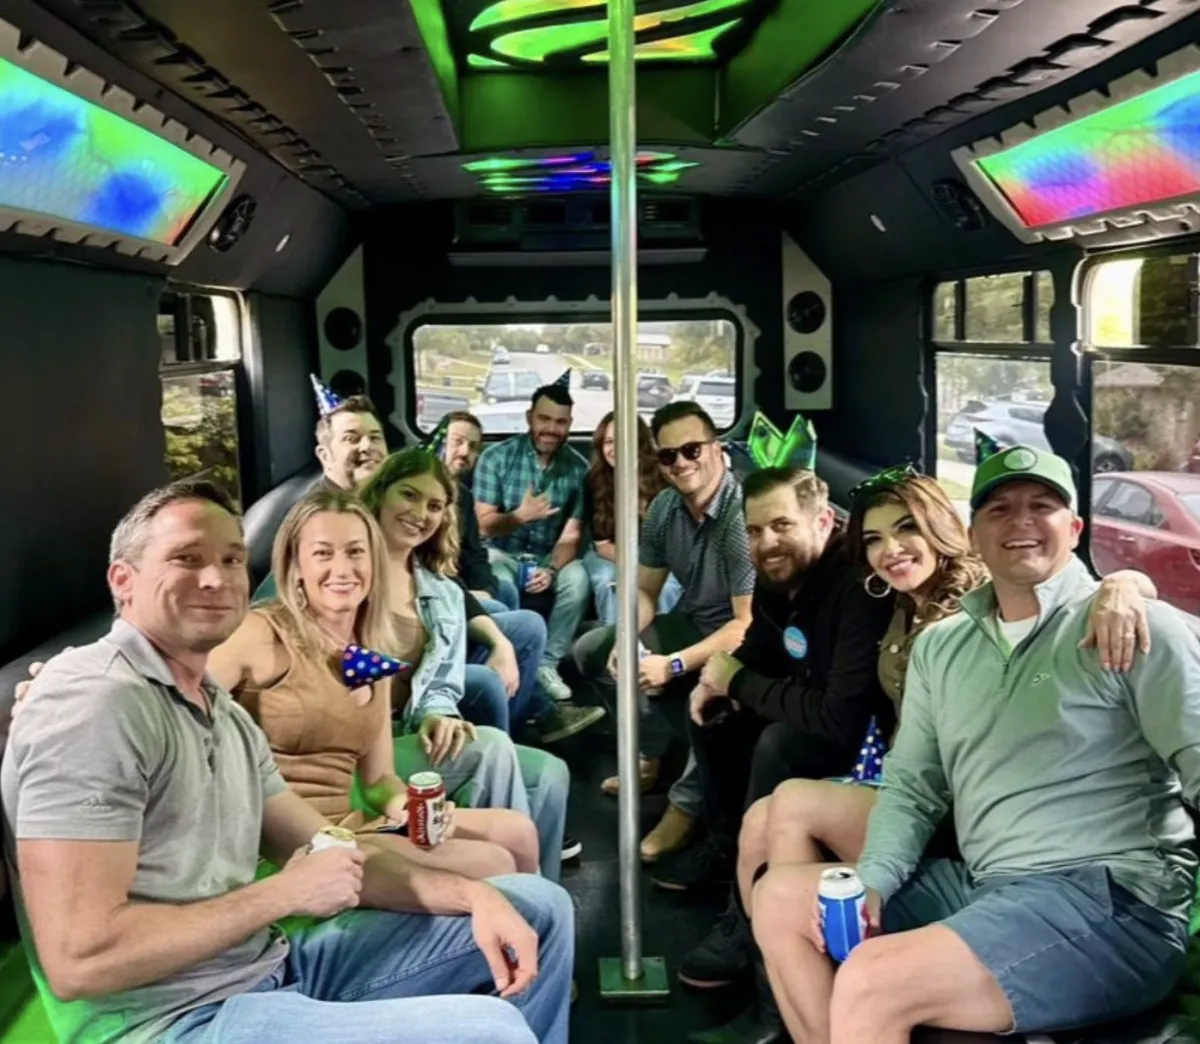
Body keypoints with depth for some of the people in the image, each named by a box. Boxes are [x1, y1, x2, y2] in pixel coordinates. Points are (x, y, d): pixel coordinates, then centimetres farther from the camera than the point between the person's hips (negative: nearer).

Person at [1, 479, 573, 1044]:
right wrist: (281, 896, -16)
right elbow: (78, 960, -24)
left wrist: (474, 894, -4)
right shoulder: (96, 701, -17)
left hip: (270, 968, 9)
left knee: (538, 905, 12)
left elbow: (336, 858, 12)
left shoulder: (225, 715, 13)